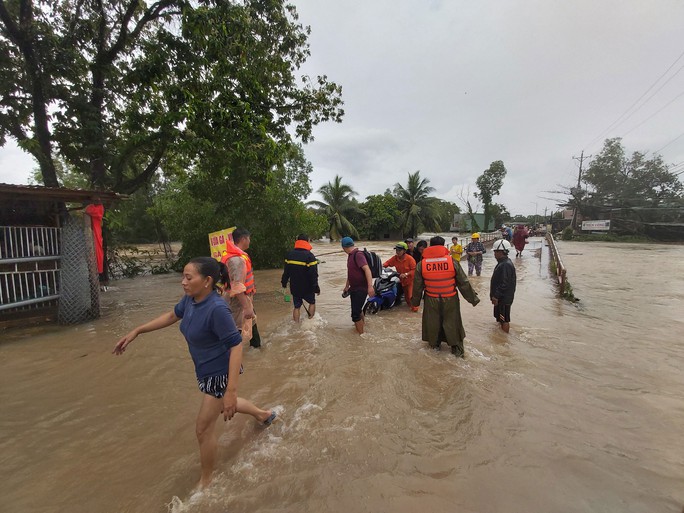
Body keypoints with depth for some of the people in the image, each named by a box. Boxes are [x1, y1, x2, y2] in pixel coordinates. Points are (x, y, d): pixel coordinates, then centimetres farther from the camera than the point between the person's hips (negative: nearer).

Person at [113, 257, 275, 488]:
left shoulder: (217, 309, -34)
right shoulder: (190, 299, -9)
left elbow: (236, 346, -33)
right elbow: (172, 316, 11)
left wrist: (231, 390, -35)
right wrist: (136, 331, 10)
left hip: (221, 372, -9)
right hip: (206, 371, 9)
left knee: (204, 428, 6)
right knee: (222, 404, 33)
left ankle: (206, 481, 33)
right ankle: (264, 414, 57)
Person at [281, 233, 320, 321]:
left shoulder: (289, 254, 0)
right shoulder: (309, 256, -17)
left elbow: (286, 271, 8)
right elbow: (313, 274, -17)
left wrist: (284, 282, 20)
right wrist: (316, 287, -8)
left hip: (294, 287, 4)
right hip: (307, 287, -4)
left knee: (296, 307, 14)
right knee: (312, 303, 19)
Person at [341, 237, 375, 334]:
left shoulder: (358, 255, -20)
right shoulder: (350, 255, 10)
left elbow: (367, 269, -32)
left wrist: (370, 286, -41)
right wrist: (347, 286, 27)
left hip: (361, 289, -10)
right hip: (354, 288, 10)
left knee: (355, 313, -9)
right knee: (357, 308, 28)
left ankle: (361, 334, 6)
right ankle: (362, 322, 53)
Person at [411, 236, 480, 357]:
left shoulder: (421, 264, -10)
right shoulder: (452, 262, -14)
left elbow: (417, 286, -1)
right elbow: (464, 283, -7)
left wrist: (415, 301, 14)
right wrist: (473, 298, 6)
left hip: (431, 300, 1)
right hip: (450, 300, -1)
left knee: (433, 322, 20)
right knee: (452, 322, 16)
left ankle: (435, 344, 37)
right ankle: (457, 348, 27)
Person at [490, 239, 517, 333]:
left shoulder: (506, 265, -23)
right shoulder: (502, 262, 9)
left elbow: (504, 284, -27)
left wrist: (496, 296, -24)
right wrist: (494, 295, 21)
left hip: (504, 298, -10)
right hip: (501, 297, 10)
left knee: (504, 319, 2)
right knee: (500, 318, 21)